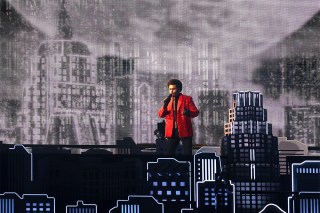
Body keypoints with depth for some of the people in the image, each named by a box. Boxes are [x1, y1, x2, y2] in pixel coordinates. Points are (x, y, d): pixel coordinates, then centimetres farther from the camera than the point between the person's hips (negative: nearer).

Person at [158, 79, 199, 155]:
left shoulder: (187, 99, 3)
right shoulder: (167, 100, 13)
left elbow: (196, 112, -4)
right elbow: (160, 115, 5)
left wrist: (189, 113, -27)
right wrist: (165, 106, -15)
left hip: (184, 130, -3)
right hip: (172, 131, 3)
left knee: (187, 154, -2)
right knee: (168, 153, 3)